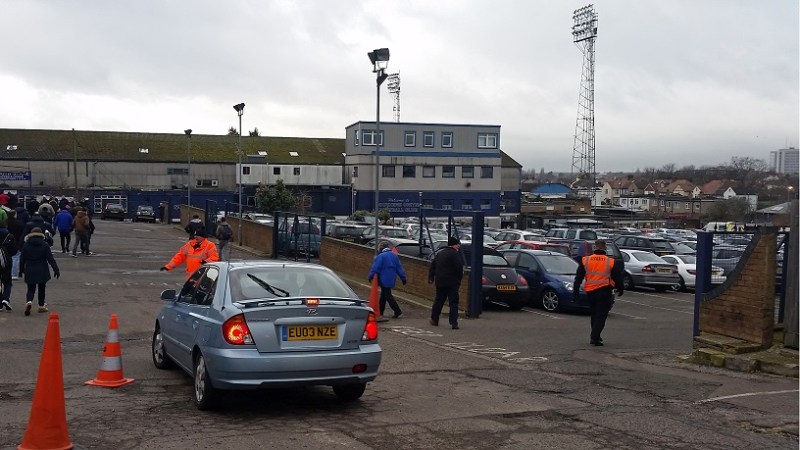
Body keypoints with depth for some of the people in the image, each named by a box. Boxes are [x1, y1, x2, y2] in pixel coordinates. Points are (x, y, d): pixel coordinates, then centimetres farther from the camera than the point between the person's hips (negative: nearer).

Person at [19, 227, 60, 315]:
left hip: (30, 272, 1)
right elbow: (50, 259, -8)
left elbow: (22, 259, 4)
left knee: (31, 289, 8)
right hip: (42, 272, -1)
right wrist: (56, 270, -4)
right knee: (41, 288, 13)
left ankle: (29, 301, -20)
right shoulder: (45, 245, -6)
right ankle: (41, 306, 19)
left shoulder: (26, 245, -2)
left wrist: (21, 269, 19)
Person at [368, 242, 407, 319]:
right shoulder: (394, 255, 9)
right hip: (391, 279, 8)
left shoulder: (380, 256, -12)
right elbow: (399, 268, 11)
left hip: (384, 280, -8)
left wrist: (370, 276, -9)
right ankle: (380, 311, 25)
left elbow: (375, 268, -15)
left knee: (387, 295, -4)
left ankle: (398, 312, -10)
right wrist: (403, 278, 13)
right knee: (384, 294, 18)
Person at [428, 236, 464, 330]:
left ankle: (434, 319, 22)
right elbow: (459, 268, -15)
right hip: (452, 282, -7)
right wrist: (460, 277, 0)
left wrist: (431, 277, 22)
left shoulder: (439, 253, 15)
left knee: (438, 301, 17)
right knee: (453, 302, -4)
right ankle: (454, 322, -10)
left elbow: (432, 267, 19)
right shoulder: (454, 254, -10)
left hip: (440, 282, 7)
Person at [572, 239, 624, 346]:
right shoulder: (610, 262, -4)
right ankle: (594, 337, -12)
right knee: (601, 316, -1)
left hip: (590, 292, 3)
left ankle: (594, 336, 23)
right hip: (604, 292, -3)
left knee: (594, 314, 18)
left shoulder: (585, 260, 1)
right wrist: (620, 289, 17)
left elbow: (578, 277, 4)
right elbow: (617, 277, 3)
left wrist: (575, 290, 10)